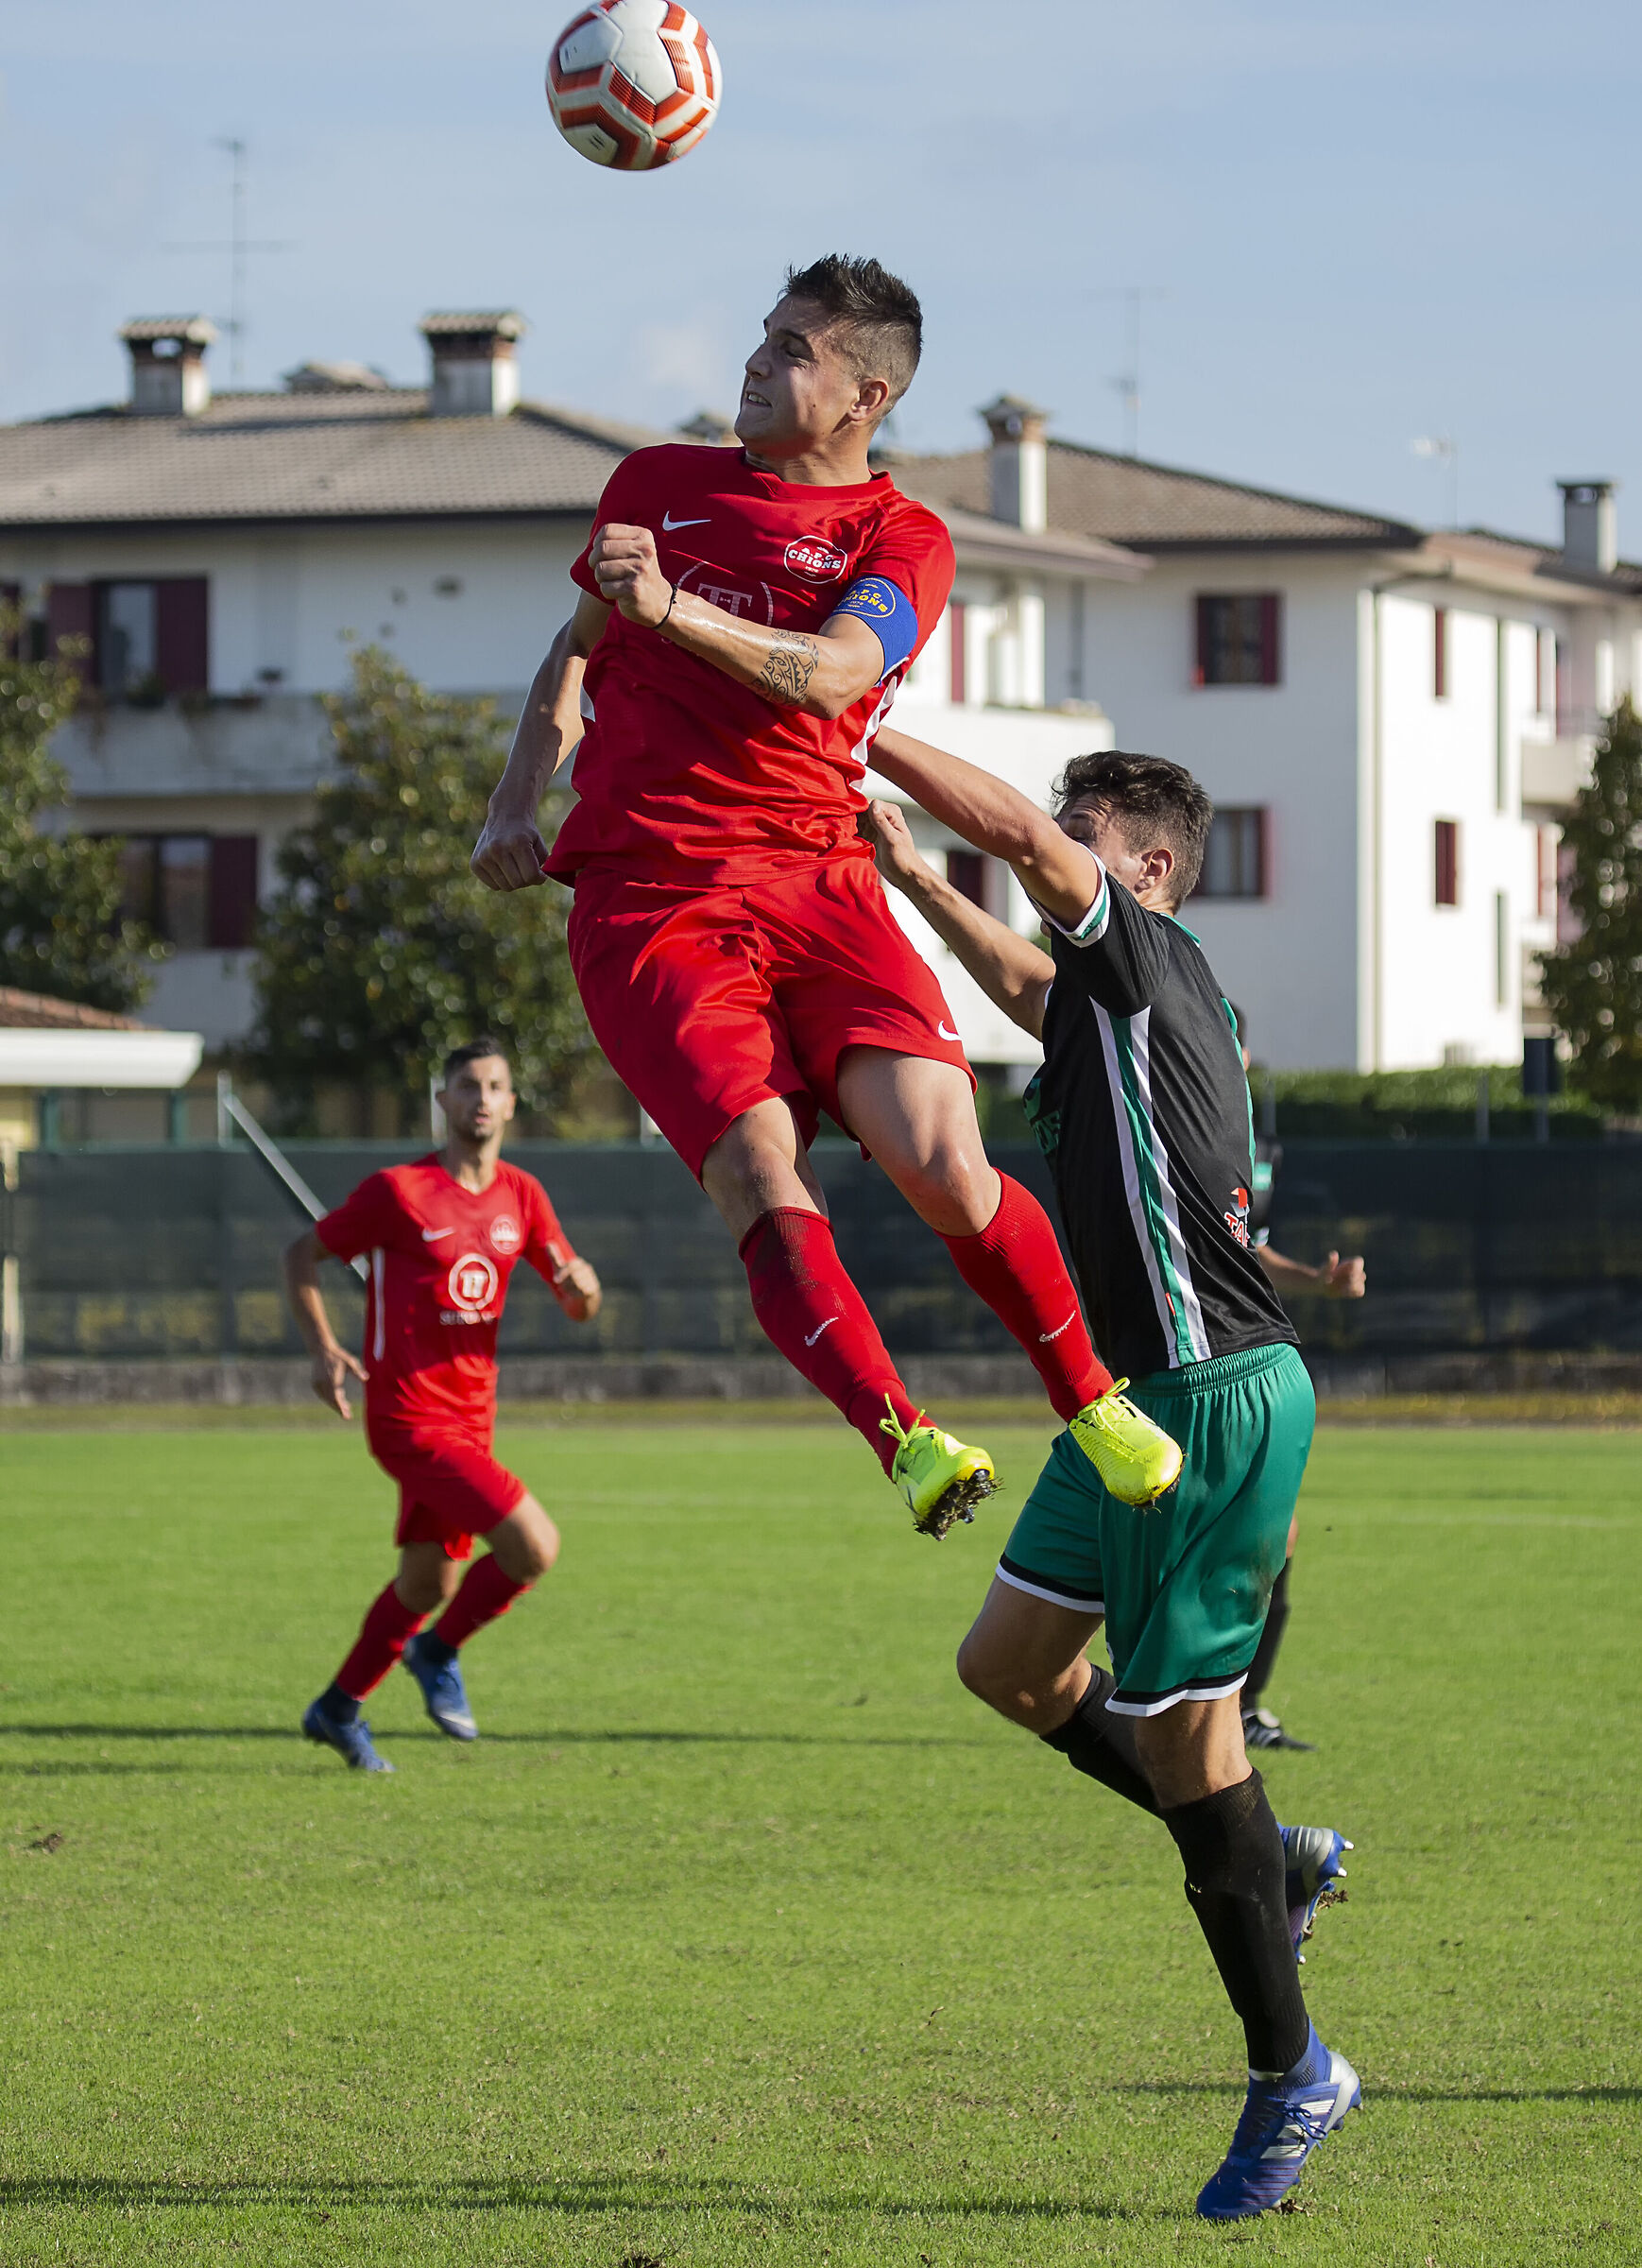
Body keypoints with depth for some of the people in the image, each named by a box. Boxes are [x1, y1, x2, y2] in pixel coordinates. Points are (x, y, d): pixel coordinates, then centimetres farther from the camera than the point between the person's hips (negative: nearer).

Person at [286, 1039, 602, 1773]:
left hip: (468, 1417, 7)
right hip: (409, 1416, -7)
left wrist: (583, 1287, -14)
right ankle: (438, 1653, 7)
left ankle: (337, 1709, 32)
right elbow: (302, 1256, 0)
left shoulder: (521, 1196, 8)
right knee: (534, 1547, -16)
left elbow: (578, 1304, 11)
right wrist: (322, 1348, -13)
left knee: (427, 1583, 15)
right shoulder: (398, 1191, -9)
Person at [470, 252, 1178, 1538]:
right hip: (646, 902, 1)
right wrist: (519, 798, 16)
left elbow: (828, 673, -13)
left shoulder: (902, 540, 7)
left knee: (943, 1167, -17)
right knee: (761, 1176, -23)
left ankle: (1092, 1403, 5)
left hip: (817, 886, -1)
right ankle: (904, 1441, -28)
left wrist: (674, 610, -29)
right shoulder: (656, 486, 18)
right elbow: (578, 648, 32)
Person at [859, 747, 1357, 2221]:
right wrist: (908, 876, 40)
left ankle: (1291, 2075, 7)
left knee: (1177, 1723, -5)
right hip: (1138, 1393, 10)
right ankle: (1269, 1863, 25)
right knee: (1011, 1663, 15)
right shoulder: (1103, 992, 15)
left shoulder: (1155, 960, -10)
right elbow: (1019, 979, 38)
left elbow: (1017, 831, -23)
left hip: (1220, 1396, -10)